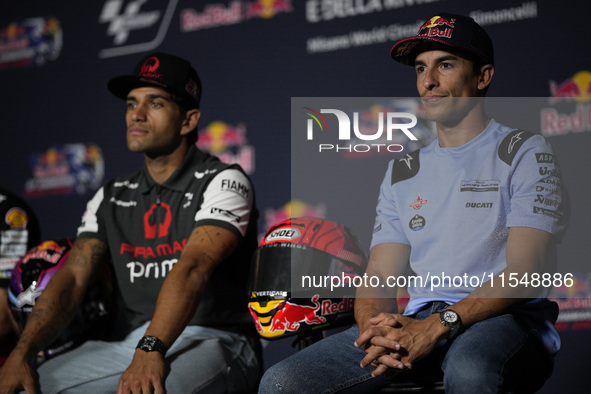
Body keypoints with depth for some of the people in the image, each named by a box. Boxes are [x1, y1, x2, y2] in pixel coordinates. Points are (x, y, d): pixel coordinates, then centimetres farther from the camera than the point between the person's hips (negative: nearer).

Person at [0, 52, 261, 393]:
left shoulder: (224, 182, -3)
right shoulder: (112, 198, 17)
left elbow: (192, 267, -20)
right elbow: (73, 277, 6)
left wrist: (150, 352, -35)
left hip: (215, 343, -5)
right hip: (134, 344, 6)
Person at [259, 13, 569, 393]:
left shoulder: (526, 154, 5)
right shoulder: (402, 171, 23)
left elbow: (524, 274, -8)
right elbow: (380, 275, 14)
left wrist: (438, 326, -21)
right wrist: (375, 329, -11)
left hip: (506, 321, -5)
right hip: (417, 323, 5)